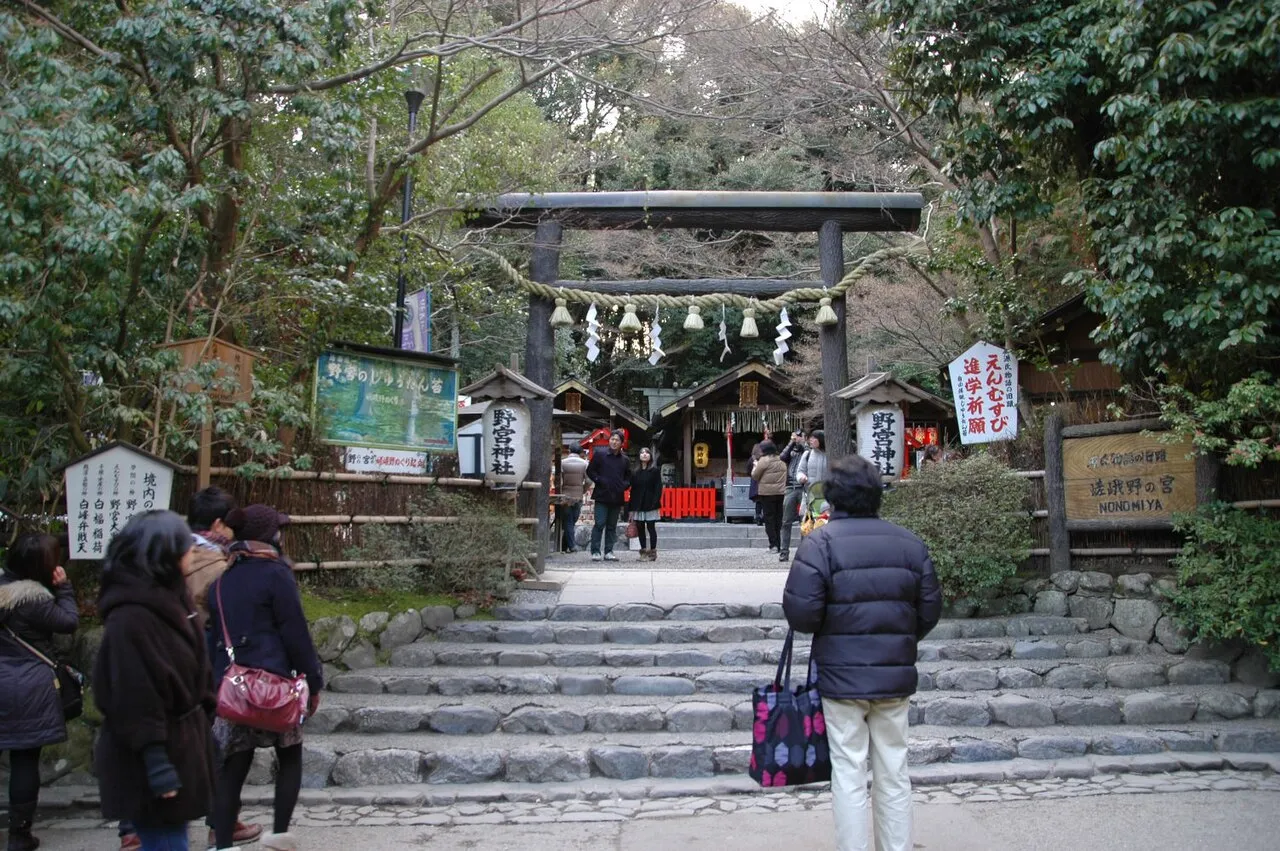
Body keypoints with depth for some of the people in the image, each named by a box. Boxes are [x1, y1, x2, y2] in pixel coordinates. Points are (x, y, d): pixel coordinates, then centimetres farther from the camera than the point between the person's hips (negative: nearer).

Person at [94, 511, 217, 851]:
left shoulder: (167, 600, 9)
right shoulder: (130, 618, -21)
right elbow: (136, 698, -24)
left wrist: (204, 716, 18)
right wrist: (157, 763, -23)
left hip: (178, 744, 10)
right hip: (152, 758, -10)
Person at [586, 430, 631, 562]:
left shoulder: (624, 459, 13)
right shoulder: (599, 454, 1)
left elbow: (628, 476, 22)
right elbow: (590, 471, 3)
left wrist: (625, 485, 2)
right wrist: (600, 481, -10)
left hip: (617, 497, 4)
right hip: (602, 496, -4)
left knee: (612, 526, 8)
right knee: (600, 524, -8)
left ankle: (609, 552, 12)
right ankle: (595, 551, -3)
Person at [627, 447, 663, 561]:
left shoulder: (655, 471, 0)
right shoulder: (635, 472, 12)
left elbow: (658, 488, -5)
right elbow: (633, 490, 11)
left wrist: (655, 504, -16)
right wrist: (631, 508, 7)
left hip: (650, 505, -4)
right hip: (638, 505, 4)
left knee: (651, 528, -2)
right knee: (640, 529, 6)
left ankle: (652, 552, 3)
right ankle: (643, 551, 12)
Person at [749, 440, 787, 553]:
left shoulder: (764, 460, -10)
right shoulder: (781, 461, 9)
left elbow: (755, 476, -5)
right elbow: (785, 476, 15)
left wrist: (755, 466, 11)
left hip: (767, 493, -6)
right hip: (781, 493, 6)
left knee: (769, 518, 0)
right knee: (779, 518, 11)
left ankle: (773, 545, -5)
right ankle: (779, 544, 13)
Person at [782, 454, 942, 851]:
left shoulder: (820, 542, -11)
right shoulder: (909, 542, 2)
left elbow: (801, 613, -17)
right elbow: (930, 610, 6)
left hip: (841, 678, -4)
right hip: (896, 677, 4)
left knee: (849, 777, 4)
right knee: (894, 775, 13)